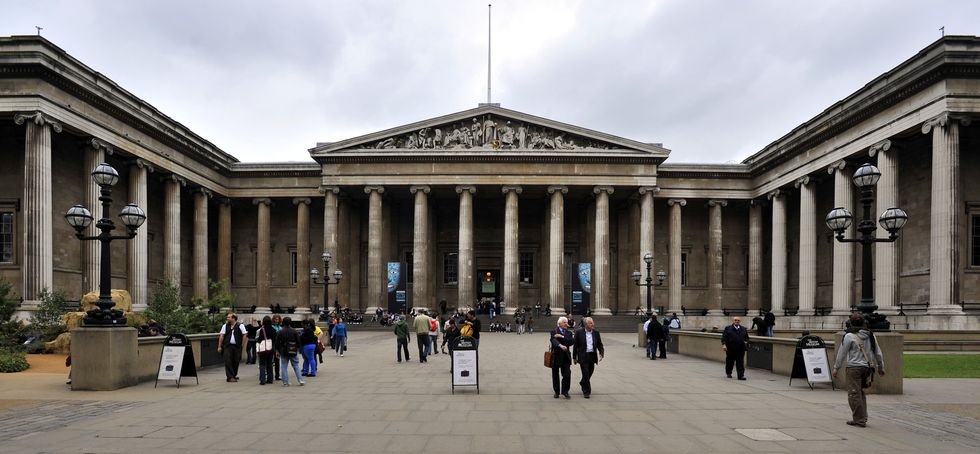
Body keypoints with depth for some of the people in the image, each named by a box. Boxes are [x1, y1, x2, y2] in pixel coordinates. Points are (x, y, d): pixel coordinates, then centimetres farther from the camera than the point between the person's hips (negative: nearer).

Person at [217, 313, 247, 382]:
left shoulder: (240, 326, 1)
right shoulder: (225, 326, 8)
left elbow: (244, 335, 1)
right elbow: (221, 336, 7)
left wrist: (242, 345, -4)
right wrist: (219, 346, 3)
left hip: (237, 346, -1)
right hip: (227, 346, 1)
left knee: (236, 362, 6)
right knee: (228, 361, -8)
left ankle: (234, 375, 22)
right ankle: (229, 377, -8)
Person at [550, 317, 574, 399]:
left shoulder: (569, 332, 10)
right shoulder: (554, 332, -3)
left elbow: (572, 341, -8)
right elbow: (554, 340, -23)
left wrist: (562, 337, -17)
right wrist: (560, 345, -42)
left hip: (566, 357, 2)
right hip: (556, 356, -2)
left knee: (567, 375, -6)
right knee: (555, 375, 8)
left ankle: (565, 391, 8)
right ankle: (556, 392, 22)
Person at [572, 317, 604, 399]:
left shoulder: (596, 332, 5)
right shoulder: (579, 332, -5)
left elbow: (599, 344, 9)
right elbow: (575, 345, -1)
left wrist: (601, 352, -9)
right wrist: (574, 357, 0)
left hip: (592, 356, 4)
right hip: (583, 356, -4)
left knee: (589, 373, 13)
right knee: (586, 374, -8)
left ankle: (582, 383, 42)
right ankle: (586, 392, 2)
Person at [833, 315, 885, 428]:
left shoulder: (849, 336, -9)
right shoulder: (870, 335, 9)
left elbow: (842, 353, -6)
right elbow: (878, 352, 15)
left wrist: (836, 368, 0)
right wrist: (881, 367, 26)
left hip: (854, 368, -7)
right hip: (867, 367, 7)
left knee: (854, 393, -2)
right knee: (860, 392, 18)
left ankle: (859, 420, -1)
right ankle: (863, 418, 19)